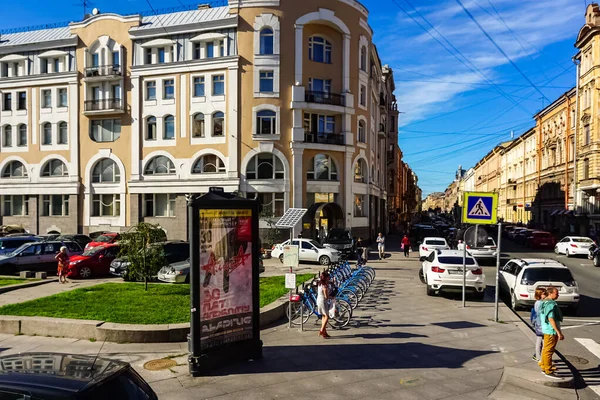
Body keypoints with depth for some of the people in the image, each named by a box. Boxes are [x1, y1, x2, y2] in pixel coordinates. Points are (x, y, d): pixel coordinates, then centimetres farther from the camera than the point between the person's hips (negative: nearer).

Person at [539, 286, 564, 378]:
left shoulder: (545, 303, 12)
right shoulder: (551, 304, -20)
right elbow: (551, 319, -25)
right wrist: (559, 332, -23)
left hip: (546, 330, 10)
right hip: (551, 331, -10)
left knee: (546, 349, 18)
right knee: (549, 351, -4)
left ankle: (544, 367, 29)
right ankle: (548, 371, 1)